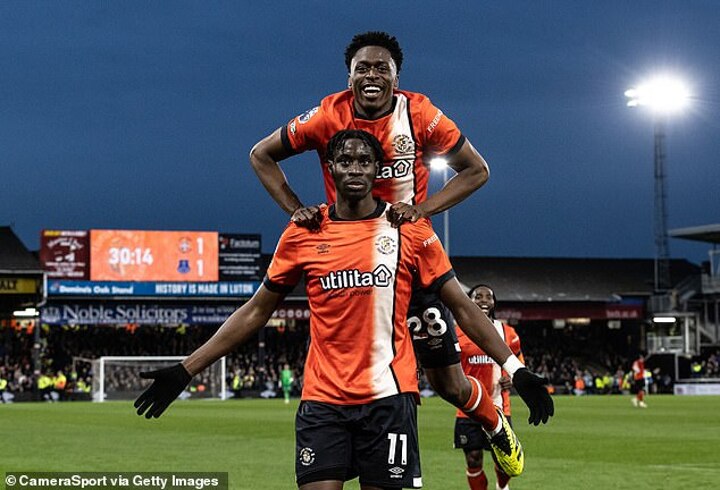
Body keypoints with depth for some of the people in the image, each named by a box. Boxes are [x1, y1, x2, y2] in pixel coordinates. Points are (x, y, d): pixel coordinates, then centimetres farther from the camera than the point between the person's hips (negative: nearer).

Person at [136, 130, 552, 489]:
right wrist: (185, 372, 8)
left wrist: (516, 370, -3)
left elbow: (463, 308, 5)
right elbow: (255, 312, 12)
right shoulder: (303, 234, 7)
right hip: (322, 400, 1)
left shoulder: (409, 230, 3)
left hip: (389, 395, -1)